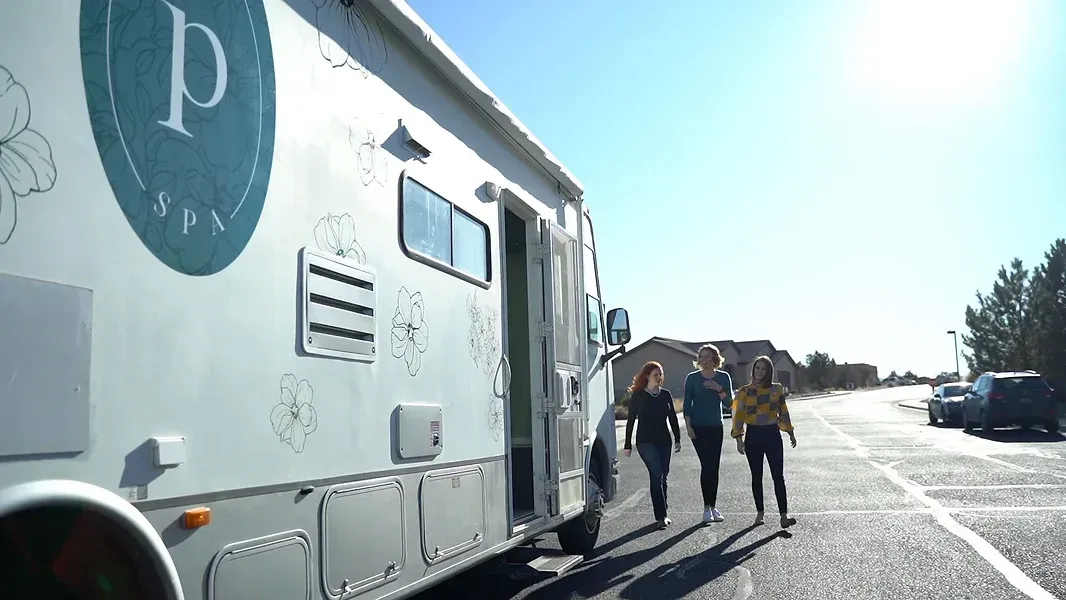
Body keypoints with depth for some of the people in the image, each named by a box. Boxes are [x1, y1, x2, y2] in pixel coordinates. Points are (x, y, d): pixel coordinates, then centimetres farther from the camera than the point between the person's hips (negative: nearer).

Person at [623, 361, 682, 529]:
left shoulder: (665, 394, 9)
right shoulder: (638, 395, -2)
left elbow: (673, 418, 13)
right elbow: (631, 420, 0)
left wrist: (677, 439, 7)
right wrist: (627, 444, -1)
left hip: (664, 441, 4)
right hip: (645, 441, -4)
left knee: (662, 476, 7)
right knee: (656, 475, -14)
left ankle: (662, 515, 17)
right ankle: (661, 516, -13)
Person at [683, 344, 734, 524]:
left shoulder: (723, 377, 3)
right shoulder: (692, 378, -1)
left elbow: (729, 403, -1)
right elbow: (687, 404, 0)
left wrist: (718, 389, -17)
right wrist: (688, 426, -7)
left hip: (716, 427, 3)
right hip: (698, 427, -3)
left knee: (714, 467, 5)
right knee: (707, 465, -10)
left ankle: (713, 506, 14)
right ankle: (707, 508, -5)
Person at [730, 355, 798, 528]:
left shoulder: (777, 389, 4)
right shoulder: (745, 391, -1)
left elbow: (783, 411, 14)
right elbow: (739, 415, -1)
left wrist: (790, 432, 18)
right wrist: (739, 438, -6)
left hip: (772, 434, 0)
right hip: (753, 435, 0)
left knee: (778, 476, -5)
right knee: (757, 476, 8)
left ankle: (784, 515, -5)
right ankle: (760, 512, 18)